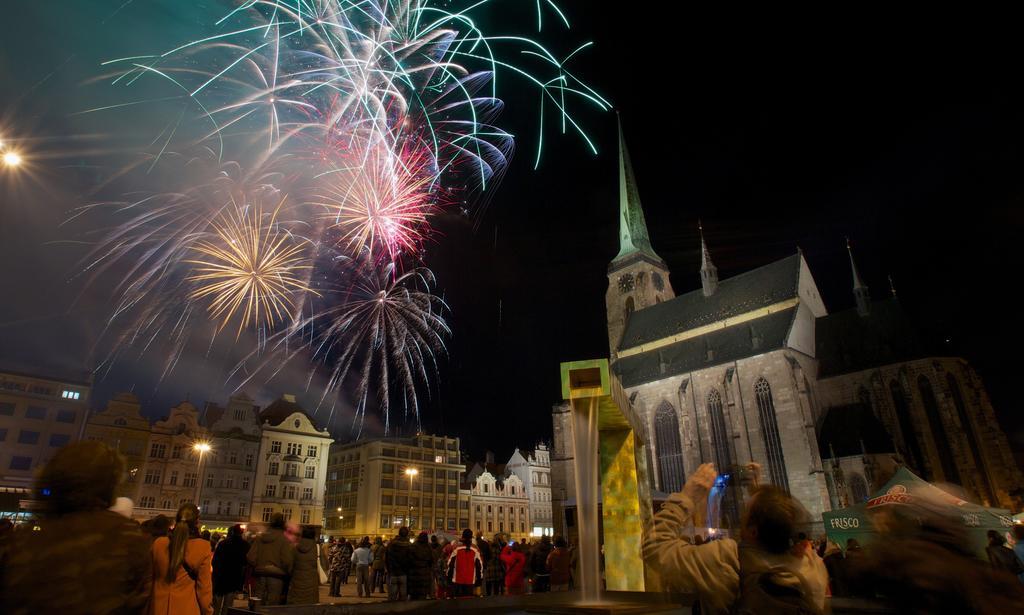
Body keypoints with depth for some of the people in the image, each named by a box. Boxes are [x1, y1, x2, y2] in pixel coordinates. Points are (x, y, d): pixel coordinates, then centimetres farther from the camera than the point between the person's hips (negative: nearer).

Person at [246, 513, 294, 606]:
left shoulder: (260, 537, 4)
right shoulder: (284, 539, -9)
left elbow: (251, 557, 1)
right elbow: (287, 560, -12)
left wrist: (258, 567, 17)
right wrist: (287, 573, 5)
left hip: (260, 575, 4)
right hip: (276, 576, -4)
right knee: (272, 605, 2)